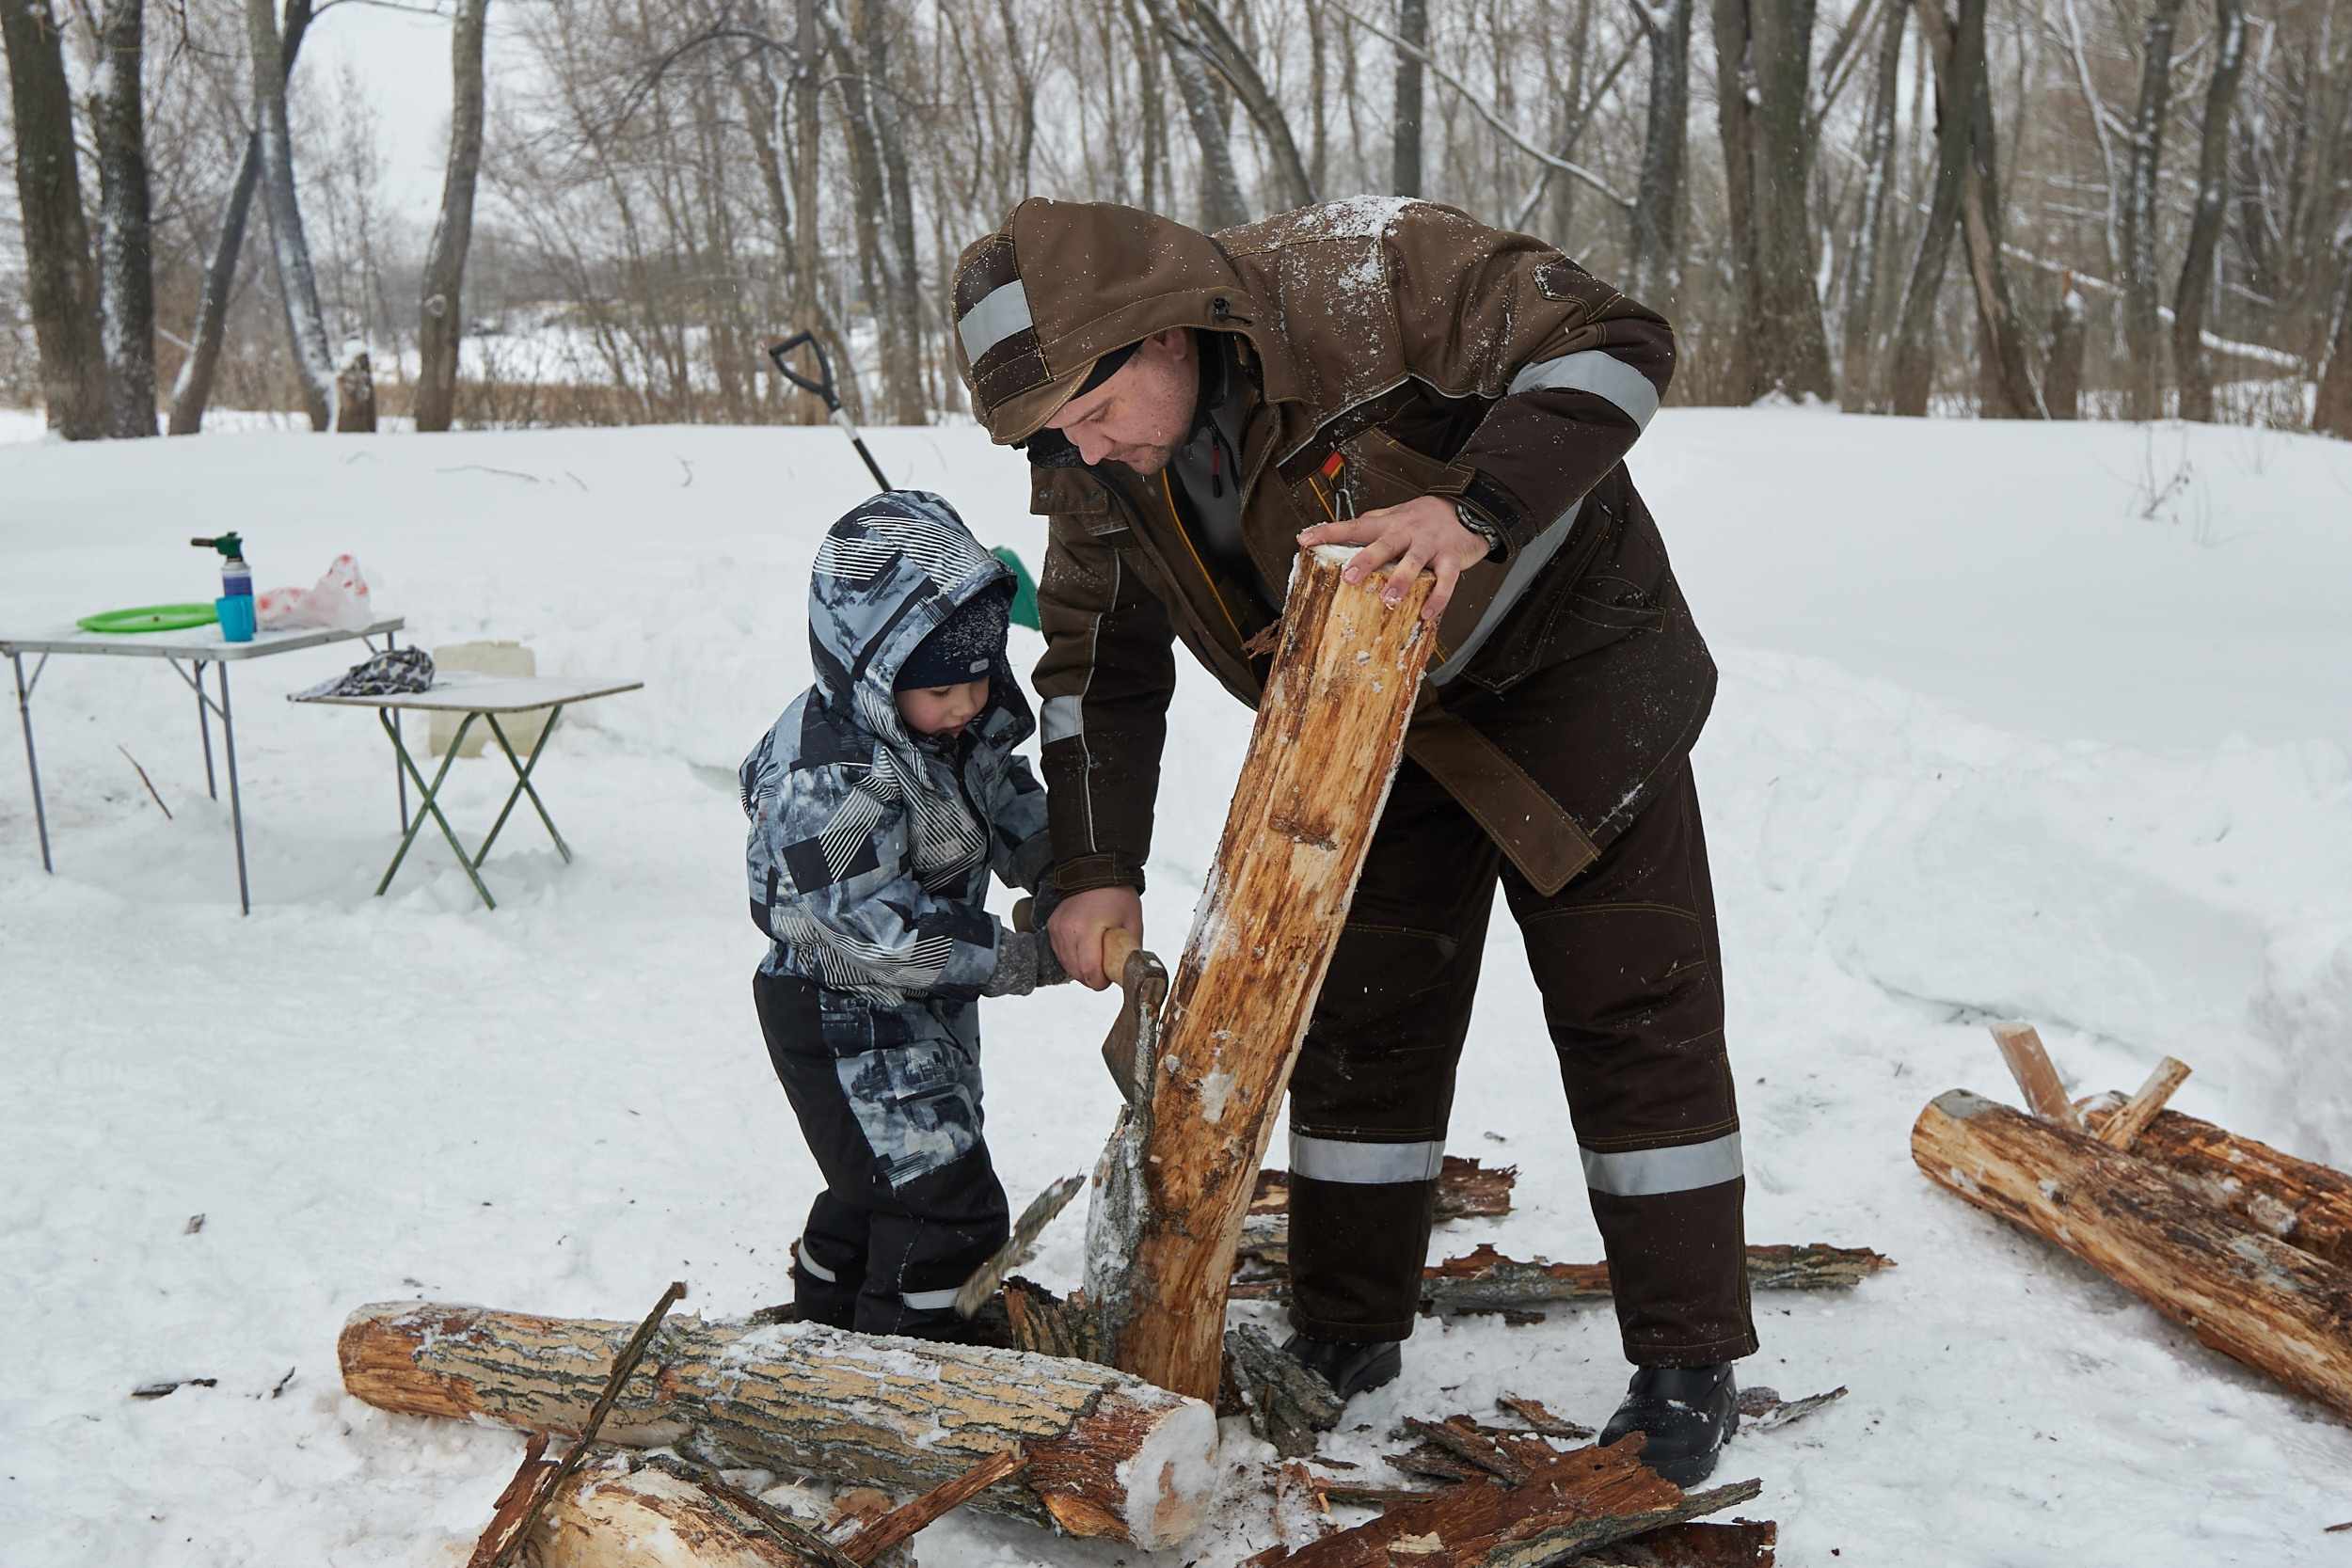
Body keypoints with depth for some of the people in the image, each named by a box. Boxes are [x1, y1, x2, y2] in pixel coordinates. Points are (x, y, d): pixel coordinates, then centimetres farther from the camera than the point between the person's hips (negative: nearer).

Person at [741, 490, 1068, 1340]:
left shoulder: (972, 725, -4)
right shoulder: (827, 776, -31)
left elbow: (1014, 812, 13)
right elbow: (873, 930, -31)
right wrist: (1021, 959, -25)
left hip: (931, 997, 9)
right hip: (840, 1017, -9)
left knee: (881, 1182, 24)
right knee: (944, 1204, -9)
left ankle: (822, 1326, 46)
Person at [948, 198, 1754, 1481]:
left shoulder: (1360, 277, -31)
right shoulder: (1093, 470, -11)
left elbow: (1613, 345, -30)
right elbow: (1099, 666, 1)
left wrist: (1475, 511, -44)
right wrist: (1094, 872, -7)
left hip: (1566, 670, -5)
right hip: (1380, 729, 5)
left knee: (1633, 1010, -3)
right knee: (1357, 1019, 6)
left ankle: (1687, 1369, 8)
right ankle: (1346, 1334, 22)